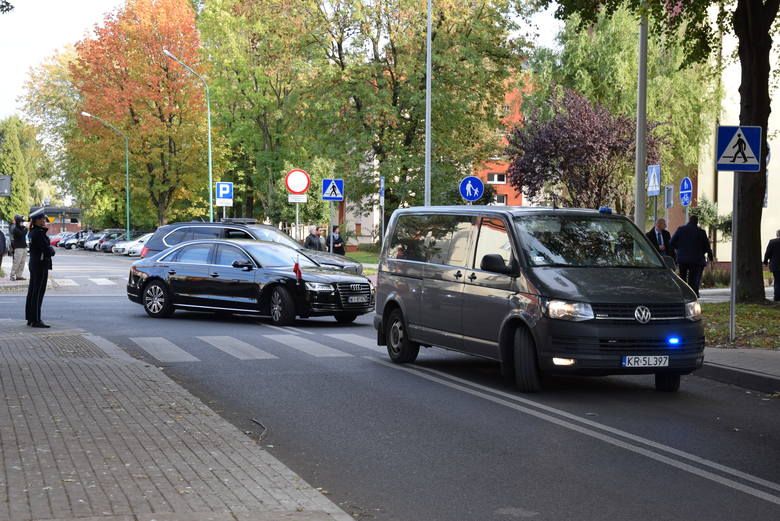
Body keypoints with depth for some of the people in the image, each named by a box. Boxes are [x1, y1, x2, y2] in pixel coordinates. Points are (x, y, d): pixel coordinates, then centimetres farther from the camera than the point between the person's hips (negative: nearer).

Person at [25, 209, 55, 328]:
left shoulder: (33, 232, 11)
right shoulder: (39, 233, -18)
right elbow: (47, 249, -21)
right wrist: (52, 251, -1)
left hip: (34, 264, 10)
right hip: (41, 265, -10)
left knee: (32, 291, 13)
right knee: (38, 292, -6)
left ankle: (30, 318, 19)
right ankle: (36, 320, -5)